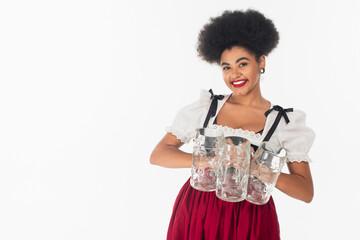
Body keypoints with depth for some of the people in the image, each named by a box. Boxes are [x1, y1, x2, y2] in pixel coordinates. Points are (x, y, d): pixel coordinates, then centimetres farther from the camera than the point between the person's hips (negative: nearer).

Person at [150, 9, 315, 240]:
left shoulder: (285, 121, -2)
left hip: (250, 220, -1)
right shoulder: (206, 106, 1)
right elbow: (158, 154, -4)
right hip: (196, 214, 1)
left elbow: (306, 192, -7)